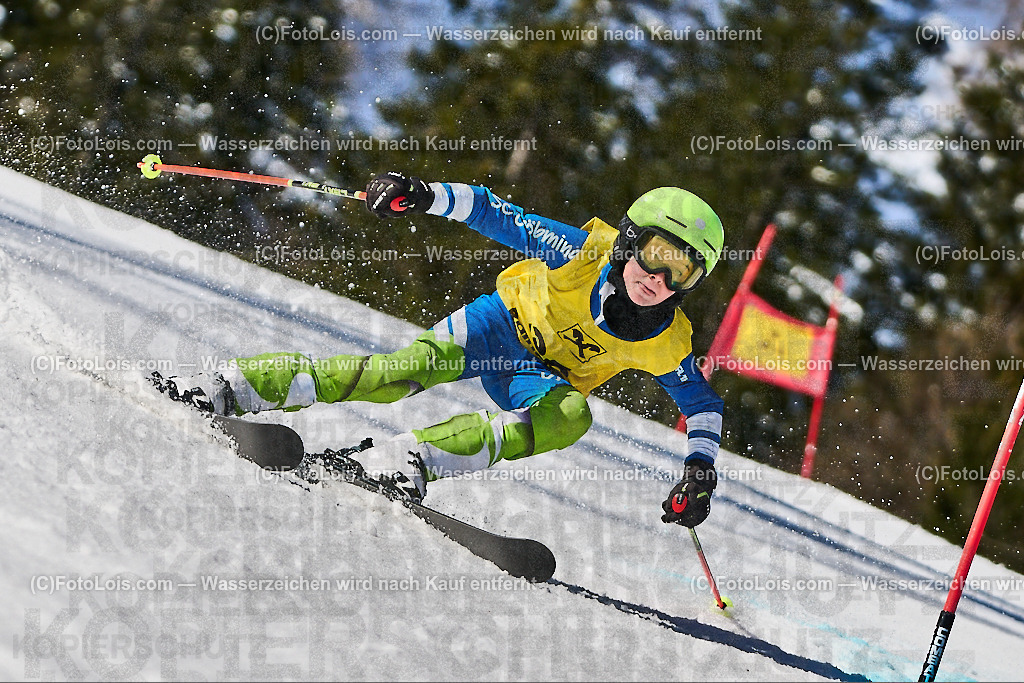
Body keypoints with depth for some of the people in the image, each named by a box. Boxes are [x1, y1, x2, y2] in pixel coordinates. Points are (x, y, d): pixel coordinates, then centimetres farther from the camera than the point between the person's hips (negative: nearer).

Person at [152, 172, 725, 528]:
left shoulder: (665, 344, -17)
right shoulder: (585, 252, -23)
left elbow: (704, 404, -1)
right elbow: (496, 215, -20)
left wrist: (700, 471, -16)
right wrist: (425, 197, -35)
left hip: (543, 381, 2)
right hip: (502, 323, -2)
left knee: (573, 417, -34)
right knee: (421, 365, -31)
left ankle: (414, 458, -41)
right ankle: (231, 388, -29)